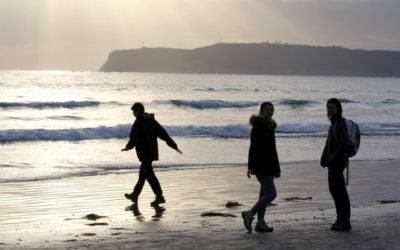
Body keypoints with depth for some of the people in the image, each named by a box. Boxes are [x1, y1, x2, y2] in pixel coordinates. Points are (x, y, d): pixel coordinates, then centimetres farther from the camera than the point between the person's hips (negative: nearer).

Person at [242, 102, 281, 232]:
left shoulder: (270, 126, 16)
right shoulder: (258, 126, -10)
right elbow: (253, 147, -17)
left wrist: (277, 168, 22)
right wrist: (251, 166, -23)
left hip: (269, 165, 9)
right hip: (261, 165, -9)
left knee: (265, 194, 9)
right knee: (271, 194, -13)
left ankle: (260, 222, 13)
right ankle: (249, 214, -5)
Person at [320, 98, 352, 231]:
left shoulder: (339, 124, -16)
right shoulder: (334, 123, 14)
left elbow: (344, 140, -31)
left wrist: (335, 155, -21)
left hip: (336, 162, -11)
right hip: (333, 162, 11)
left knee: (340, 191, -6)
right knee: (333, 190, 18)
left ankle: (345, 222, -3)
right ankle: (340, 218, 28)